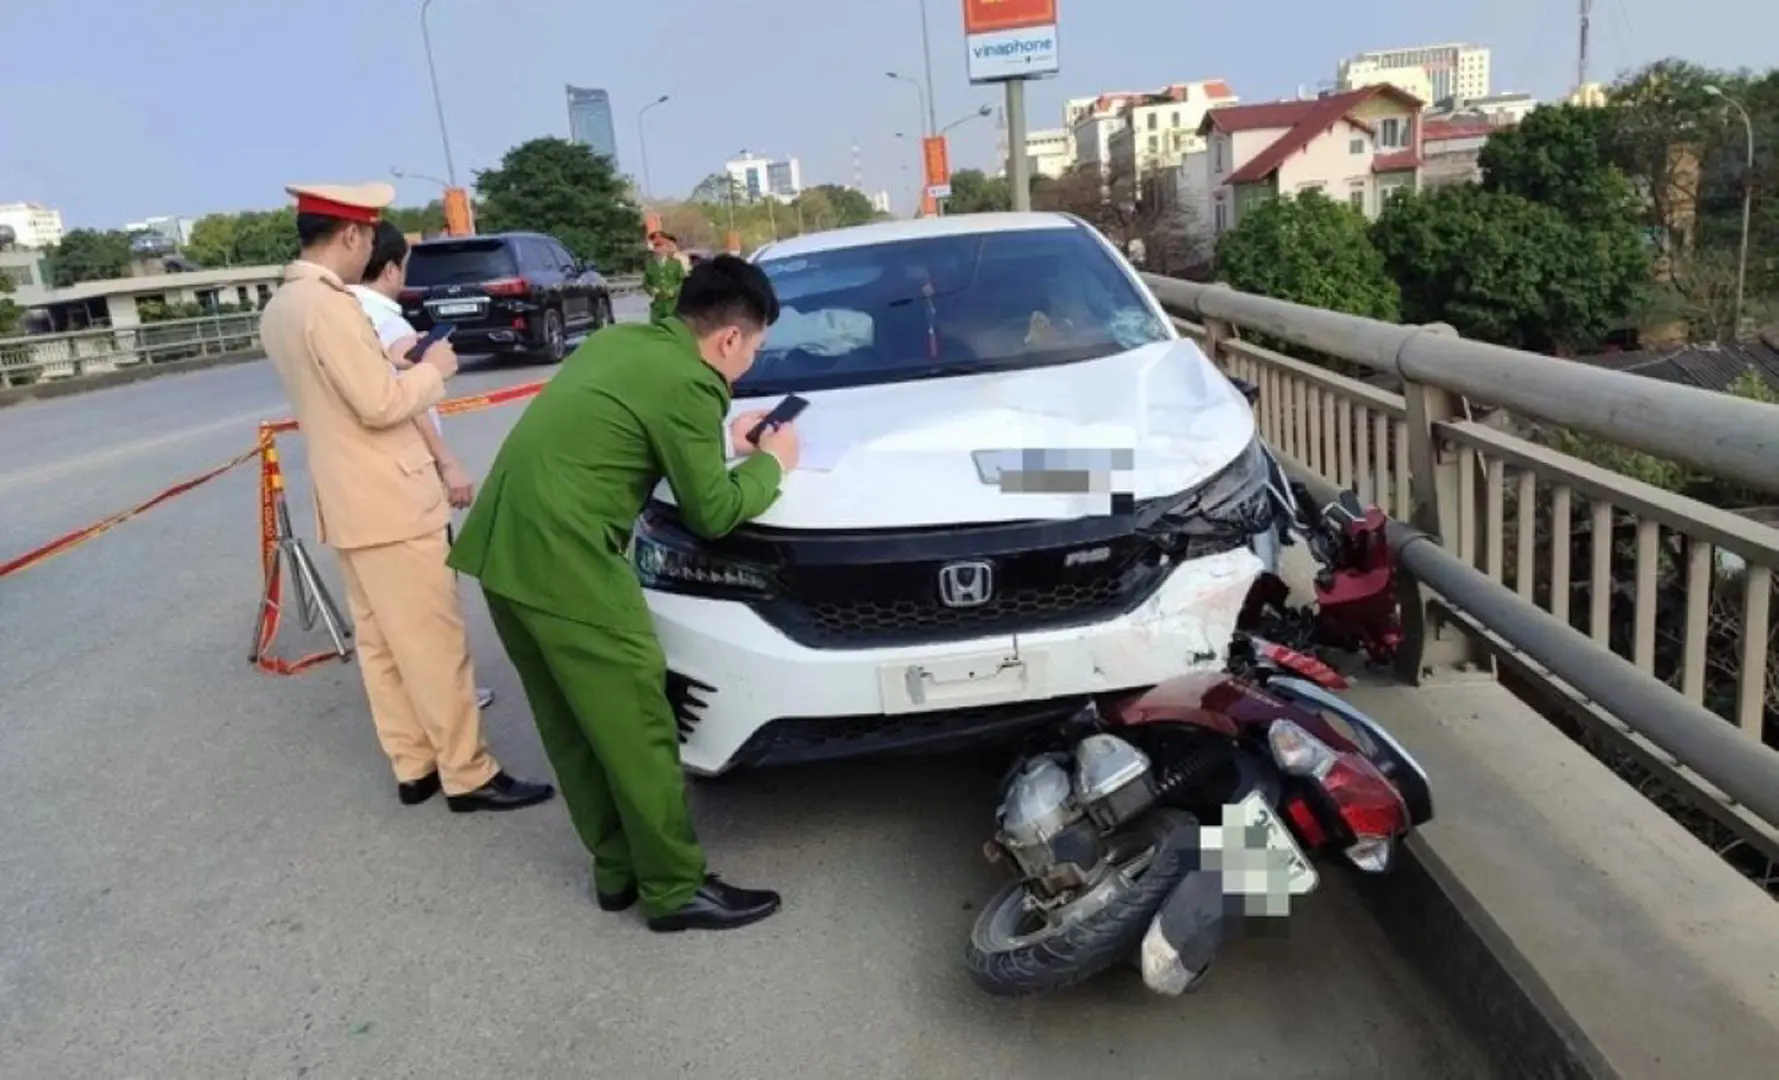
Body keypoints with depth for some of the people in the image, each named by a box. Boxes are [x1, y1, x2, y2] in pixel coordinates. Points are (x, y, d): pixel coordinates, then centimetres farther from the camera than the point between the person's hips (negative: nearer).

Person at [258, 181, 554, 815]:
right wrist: (432, 370, -6)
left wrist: (387, 360, 15)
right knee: (435, 642, -3)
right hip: (387, 501, -10)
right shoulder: (330, 304, -19)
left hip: (347, 502, 10)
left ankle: (413, 766, 23)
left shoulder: (280, 308, 12)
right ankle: (467, 774, 4)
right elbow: (381, 405, -21)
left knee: (381, 643, 14)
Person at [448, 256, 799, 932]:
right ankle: (675, 889, 15)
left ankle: (617, 868, 30)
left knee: (573, 728, 17)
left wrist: (723, 440, 25)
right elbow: (712, 512, -4)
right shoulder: (689, 383, -11)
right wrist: (771, 464, 12)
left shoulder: (618, 341, 15)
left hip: (503, 546, 10)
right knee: (637, 730, 3)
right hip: (563, 561, -10)